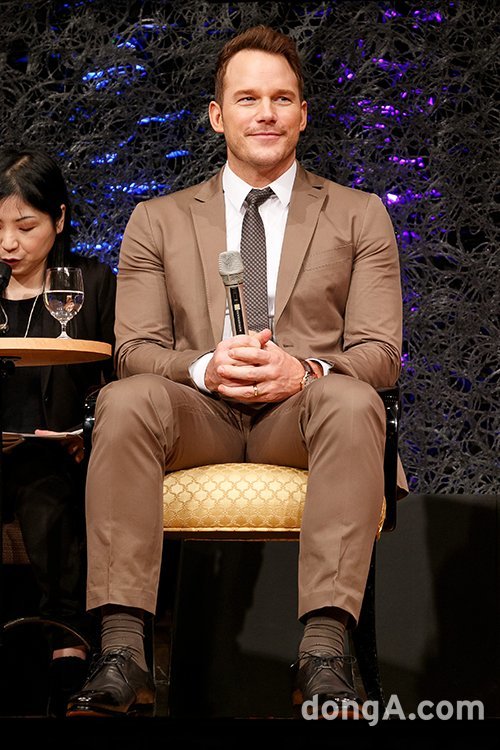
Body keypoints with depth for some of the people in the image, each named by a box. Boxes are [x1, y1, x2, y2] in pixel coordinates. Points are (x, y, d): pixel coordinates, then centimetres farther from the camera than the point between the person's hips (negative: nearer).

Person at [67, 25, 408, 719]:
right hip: (198, 414, 1)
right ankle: (122, 655, -38)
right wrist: (206, 367, -16)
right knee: (126, 399, -33)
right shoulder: (157, 222, 17)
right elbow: (135, 349, 7)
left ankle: (323, 653, -44)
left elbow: (381, 353, 6)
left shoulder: (359, 216, 15)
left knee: (353, 403, -36)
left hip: (304, 412, -1)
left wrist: (304, 369, -17)